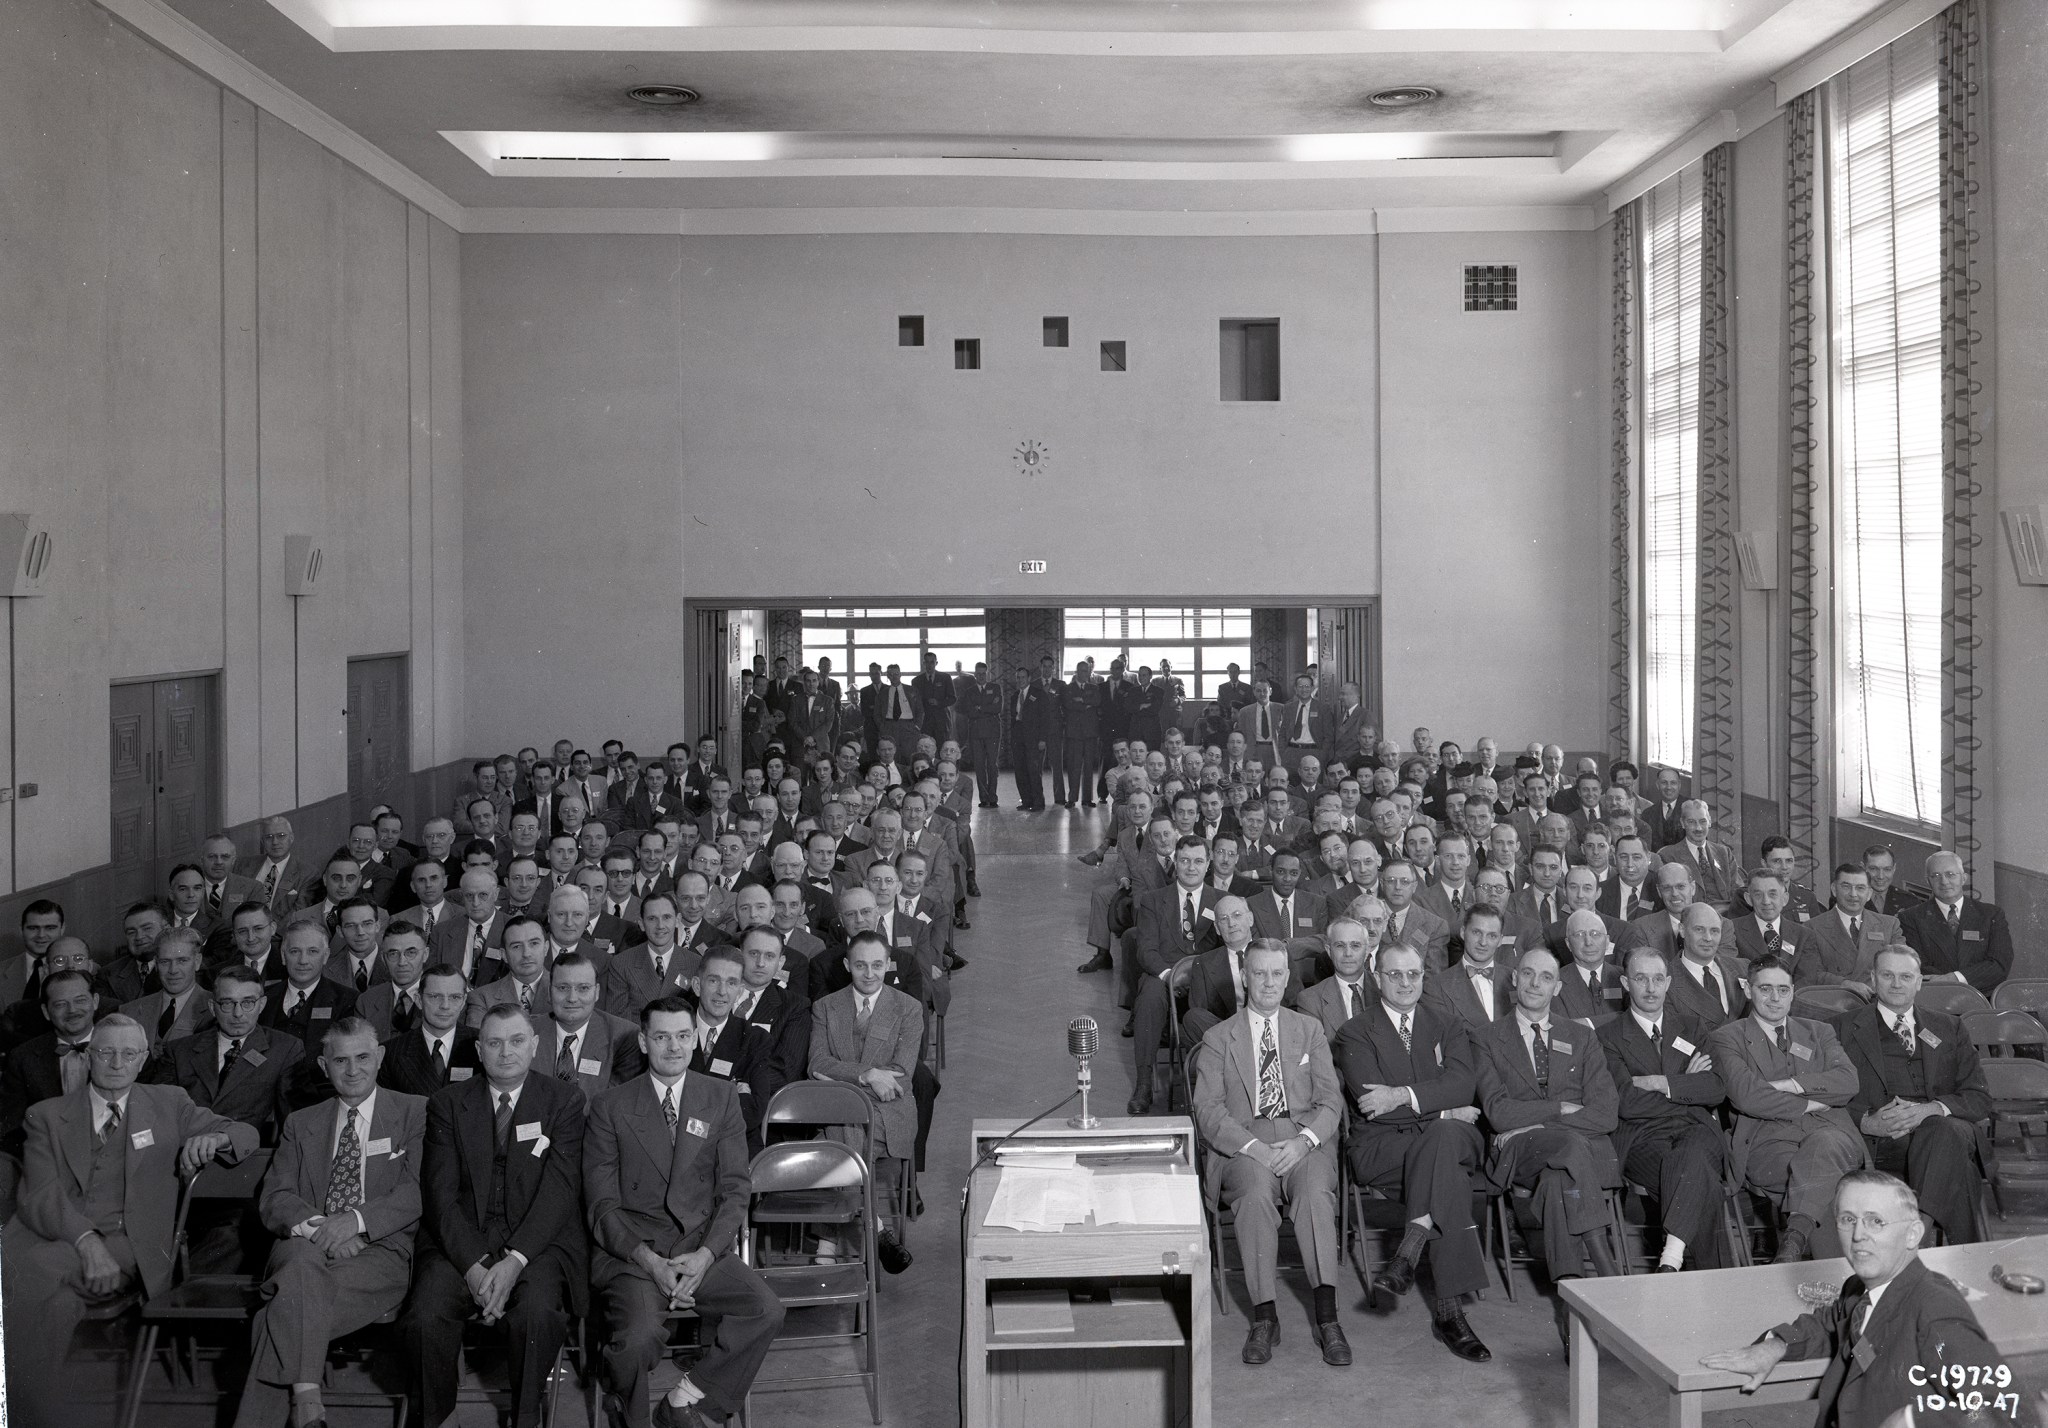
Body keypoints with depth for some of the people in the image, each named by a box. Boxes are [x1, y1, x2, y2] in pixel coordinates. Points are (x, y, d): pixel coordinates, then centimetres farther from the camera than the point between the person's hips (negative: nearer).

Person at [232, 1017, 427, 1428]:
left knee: (294, 1296, -33)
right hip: (307, 1249, 2)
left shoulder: (415, 1113, 12)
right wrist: (312, 1225, -13)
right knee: (303, 1263, -36)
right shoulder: (300, 1124, 22)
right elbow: (273, 1200, 10)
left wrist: (357, 1220, -19)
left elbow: (417, 1192, -1)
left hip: (382, 1251, -2)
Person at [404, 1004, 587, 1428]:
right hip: (461, 1242, 1)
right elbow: (440, 1193, 1)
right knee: (425, 1317, -26)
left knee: (536, 1313, -32)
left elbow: (560, 1191, -4)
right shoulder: (447, 1103, 10)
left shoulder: (564, 1102, 6)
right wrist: (473, 1265, -14)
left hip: (537, 1241, -1)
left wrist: (515, 1261, -18)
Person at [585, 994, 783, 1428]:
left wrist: (706, 1254, -12)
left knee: (767, 1311, -23)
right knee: (640, 1337, -31)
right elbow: (601, 1206, -1)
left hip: (702, 1248, 3)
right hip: (631, 1250, -2)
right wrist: (649, 1261, -15)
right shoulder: (610, 1107, 4)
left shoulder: (722, 1098, 10)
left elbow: (734, 1191, 5)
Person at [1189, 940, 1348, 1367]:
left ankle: (1327, 1318, -35)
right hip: (1244, 1142, -1)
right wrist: (1252, 1146, -15)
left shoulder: (1310, 1029, 20)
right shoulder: (1218, 1038, 15)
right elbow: (1208, 1109, 3)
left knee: (1316, 1191, -33)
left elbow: (1330, 1099, 9)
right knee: (1256, 1192, -35)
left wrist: (1303, 1140, -12)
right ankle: (1264, 1316, -29)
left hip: (1305, 1138, 1)